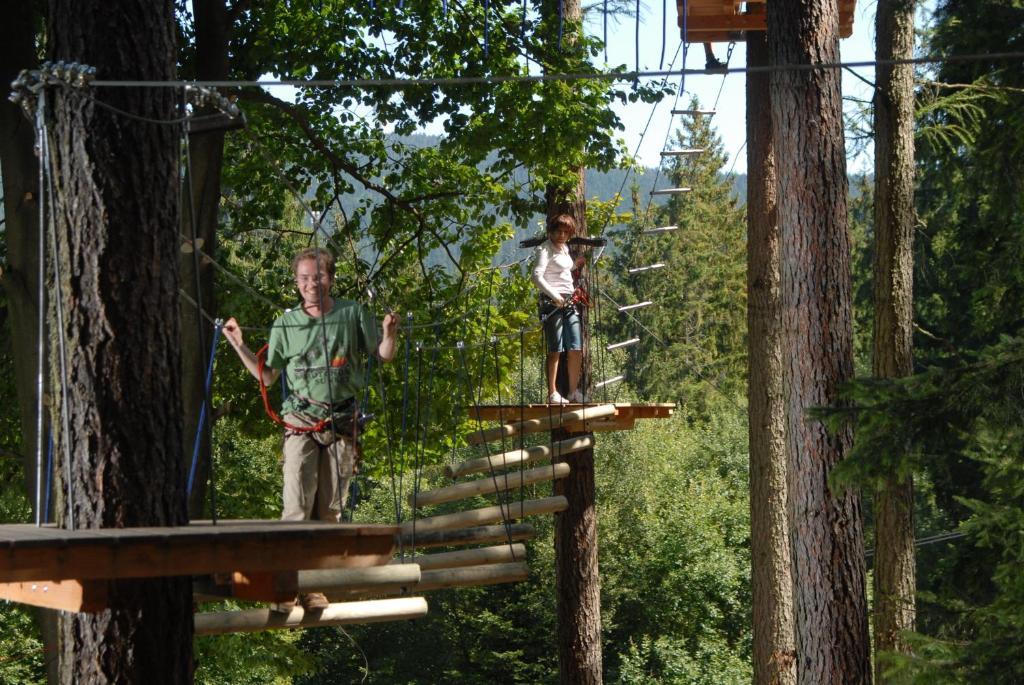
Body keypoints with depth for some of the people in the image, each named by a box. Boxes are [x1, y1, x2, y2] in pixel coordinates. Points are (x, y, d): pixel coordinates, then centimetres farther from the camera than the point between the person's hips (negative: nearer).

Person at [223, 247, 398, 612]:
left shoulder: (353, 314, 5)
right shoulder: (286, 324, 6)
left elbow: (384, 356, 12)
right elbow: (267, 376, 13)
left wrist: (389, 333, -9)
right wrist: (239, 346, 2)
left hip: (341, 424, 1)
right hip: (301, 423, -1)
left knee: (329, 510, 3)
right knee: (297, 507, -14)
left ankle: (314, 586, 11)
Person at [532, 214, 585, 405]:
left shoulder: (565, 248, 18)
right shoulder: (545, 249, -7)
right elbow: (537, 276, -18)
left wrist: (575, 265, 17)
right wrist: (554, 295, -26)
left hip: (569, 302, 8)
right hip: (552, 302, -8)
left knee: (577, 349, 4)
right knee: (556, 350, -8)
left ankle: (574, 391, 11)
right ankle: (552, 393, -5)